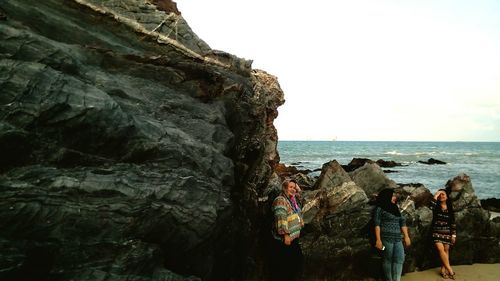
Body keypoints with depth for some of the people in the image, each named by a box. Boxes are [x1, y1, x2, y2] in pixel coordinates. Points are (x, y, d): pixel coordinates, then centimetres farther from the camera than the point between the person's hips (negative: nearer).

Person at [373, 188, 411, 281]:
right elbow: (377, 224, -8)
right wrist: (378, 240, -15)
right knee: (387, 260, 1)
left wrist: (406, 236, 6)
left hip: (397, 239, 6)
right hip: (386, 238, -6)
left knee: (400, 259, -6)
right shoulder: (379, 208, -2)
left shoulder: (395, 208, 17)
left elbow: (402, 222, 15)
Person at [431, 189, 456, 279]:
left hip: (447, 233, 2)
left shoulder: (450, 208, 6)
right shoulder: (436, 207, 1)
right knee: (440, 249, -13)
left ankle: (443, 269, 12)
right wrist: (435, 196, -19)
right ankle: (449, 269, -6)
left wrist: (453, 234, 1)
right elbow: (431, 206, -25)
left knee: (446, 250, 4)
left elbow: (453, 222, 6)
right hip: (437, 232, -2)